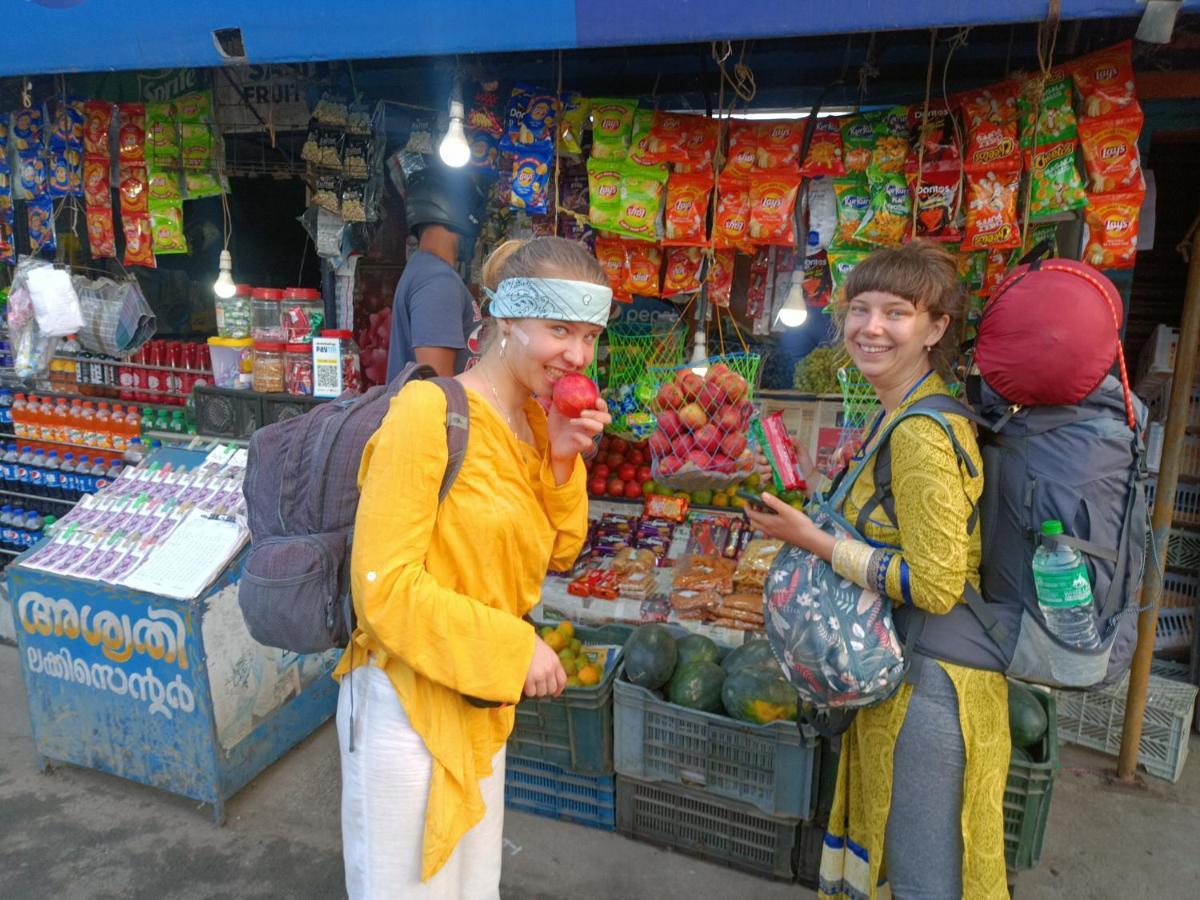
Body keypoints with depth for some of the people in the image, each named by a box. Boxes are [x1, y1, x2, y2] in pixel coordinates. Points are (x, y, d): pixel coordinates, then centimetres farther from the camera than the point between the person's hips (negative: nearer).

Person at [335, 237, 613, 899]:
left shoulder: (540, 421, 1)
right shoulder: (428, 412, -22)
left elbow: (556, 554, 8)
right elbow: (384, 586, -23)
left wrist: (561, 463, -9)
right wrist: (514, 648, -18)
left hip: (484, 699, 8)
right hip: (409, 700, -7)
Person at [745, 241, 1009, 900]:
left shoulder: (921, 434, -25)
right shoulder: (897, 415, 6)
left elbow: (935, 586, -27)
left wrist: (814, 541, -21)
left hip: (927, 678, -10)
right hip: (903, 665, 10)